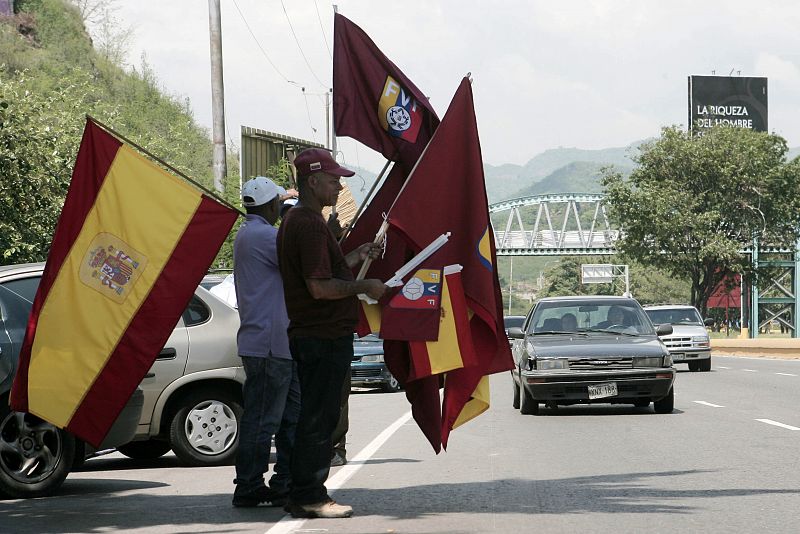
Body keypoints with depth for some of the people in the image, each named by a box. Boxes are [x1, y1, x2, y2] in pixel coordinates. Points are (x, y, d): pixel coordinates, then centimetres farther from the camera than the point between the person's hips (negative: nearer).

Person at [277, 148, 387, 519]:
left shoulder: (295, 221, 17)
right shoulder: (310, 224, -17)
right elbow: (320, 287, -22)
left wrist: (355, 258, 20)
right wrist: (365, 287, -11)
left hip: (310, 335, 11)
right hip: (325, 336, -11)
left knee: (315, 416, 14)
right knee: (319, 417, -6)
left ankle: (305, 495, 18)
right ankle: (310, 498, -2)